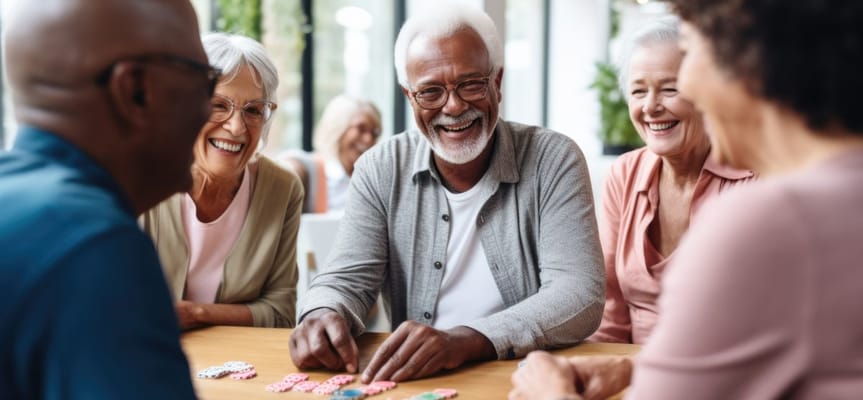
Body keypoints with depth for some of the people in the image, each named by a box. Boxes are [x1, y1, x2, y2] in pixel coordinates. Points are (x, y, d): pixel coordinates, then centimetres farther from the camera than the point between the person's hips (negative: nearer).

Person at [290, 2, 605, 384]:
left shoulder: (553, 161, -6)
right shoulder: (380, 171, 2)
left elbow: (581, 294, -16)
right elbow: (346, 281, -1)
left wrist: (465, 340, -31)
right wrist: (323, 316, -26)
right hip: (412, 383, 2)